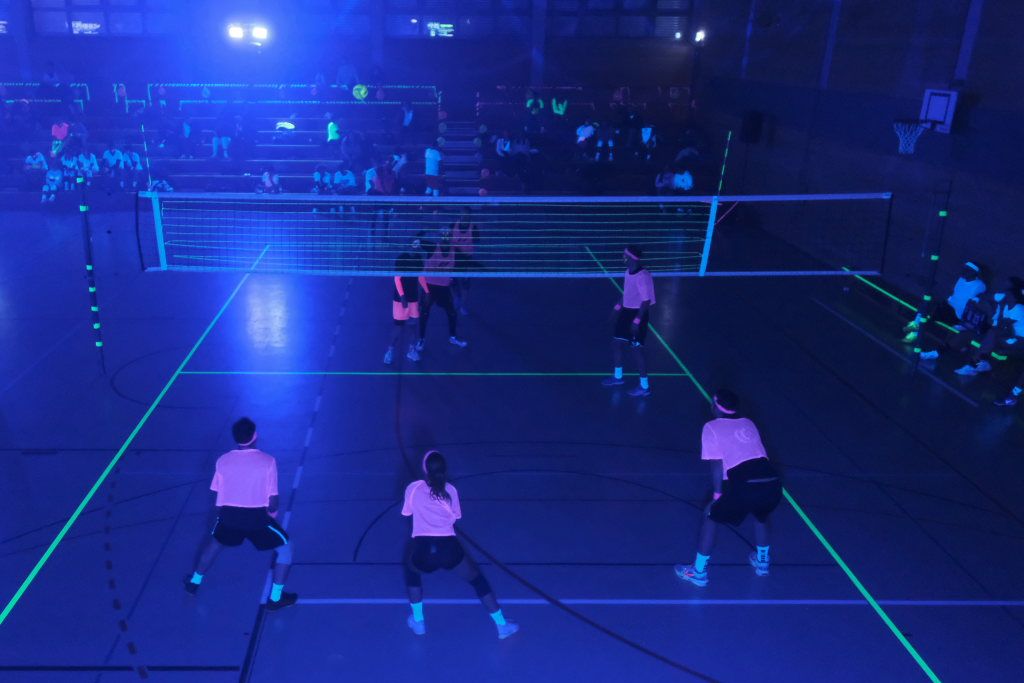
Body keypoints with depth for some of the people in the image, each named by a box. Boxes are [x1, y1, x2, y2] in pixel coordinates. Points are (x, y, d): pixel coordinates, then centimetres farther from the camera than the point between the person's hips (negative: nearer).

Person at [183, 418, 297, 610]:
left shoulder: (222, 461, 2)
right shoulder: (268, 461, -7)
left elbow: (218, 501, 8)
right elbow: (273, 501, -7)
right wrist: (271, 511, 15)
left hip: (228, 514, 4)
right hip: (257, 516, -4)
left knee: (214, 542, 36)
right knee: (285, 547, 18)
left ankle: (194, 582, 50)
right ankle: (276, 598, 16)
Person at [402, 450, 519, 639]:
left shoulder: (413, 488, 7)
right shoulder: (450, 490, 9)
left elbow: (407, 513, 22)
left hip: (422, 550, 0)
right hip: (448, 549, 0)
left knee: (412, 570, 35)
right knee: (477, 579, 20)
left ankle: (417, 621, 36)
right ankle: (502, 625, 24)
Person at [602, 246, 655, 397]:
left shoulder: (642, 276, -25)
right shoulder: (628, 271, 1)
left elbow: (646, 301, -23)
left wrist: (637, 321, -23)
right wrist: (618, 307, 19)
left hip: (638, 314, -9)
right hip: (627, 311, 9)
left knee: (637, 349, -1)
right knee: (616, 342, 17)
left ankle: (644, 386, 13)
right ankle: (618, 376, 37)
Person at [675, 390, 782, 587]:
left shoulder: (712, 427, 9)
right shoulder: (748, 423, 25)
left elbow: (717, 466, 3)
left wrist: (717, 495, 13)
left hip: (746, 487, -5)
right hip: (773, 484, 5)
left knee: (710, 516, 19)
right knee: (760, 514, 38)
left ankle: (698, 572, 24)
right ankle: (762, 562, 53)